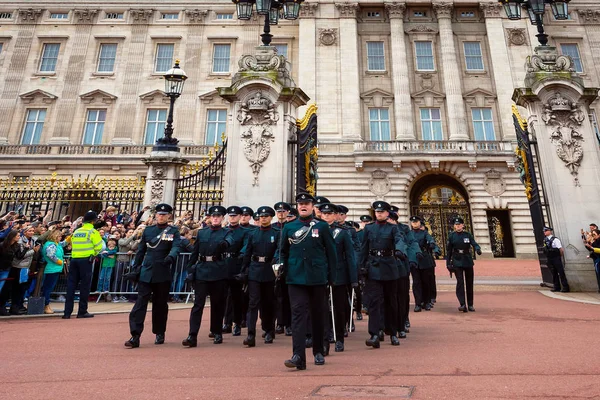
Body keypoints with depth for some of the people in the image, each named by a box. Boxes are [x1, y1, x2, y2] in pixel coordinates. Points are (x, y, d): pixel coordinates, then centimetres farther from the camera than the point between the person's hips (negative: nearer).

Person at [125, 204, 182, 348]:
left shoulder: (173, 231, -1)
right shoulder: (148, 230, 9)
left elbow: (176, 247, -18)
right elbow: (141, 250, 12)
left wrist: (170, 257, -38)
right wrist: (136, 268, 8)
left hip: (163, 274, -2)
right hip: (146, 273, 2)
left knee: (161, 304, 10)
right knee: (140, 303, -4)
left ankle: (159, 334, 25)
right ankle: (135, 336, -2)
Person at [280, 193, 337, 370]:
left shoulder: (322, 227, 2)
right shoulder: (288, 227, 6)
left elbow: (331, 252, 3)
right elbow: (283, 251, 14)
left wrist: (331, 276, 1)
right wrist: (284, 270, 4)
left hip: (318, 278, 0)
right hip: (296, 279, 0)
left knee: (318, 314, 11)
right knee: (298, 314, -6)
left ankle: (318, 352, 28)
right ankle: (298, 356, -4)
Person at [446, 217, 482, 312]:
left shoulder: (468, 235, 3)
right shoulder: (452, 236, 1)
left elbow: (474, 244, -9)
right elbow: (449, 250, 4)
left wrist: (478, 249, -32)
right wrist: (448, 263, 2)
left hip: (468, 262, 2)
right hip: (457, 262, -2)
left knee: (469, 283, 8)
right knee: (460, 282, -13)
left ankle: (470, 305, 20)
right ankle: (462, 304, -16)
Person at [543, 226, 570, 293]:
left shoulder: (555, 239, -13)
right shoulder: (545, 240, 6)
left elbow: (561, 249, -13)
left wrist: (560, 257, -3)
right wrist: (548, 257, 13)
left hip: (556, 258, -7)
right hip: (550, 259, 7)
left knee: (561, 273, -1)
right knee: (554, 273, 13)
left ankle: (565, 287, 6)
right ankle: (556, 287, 22)